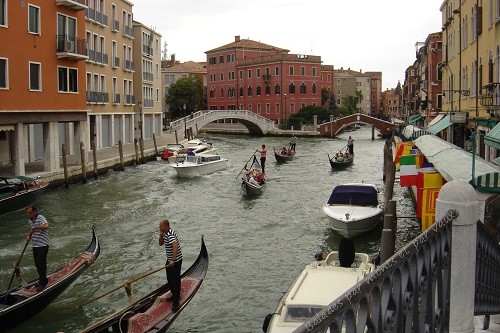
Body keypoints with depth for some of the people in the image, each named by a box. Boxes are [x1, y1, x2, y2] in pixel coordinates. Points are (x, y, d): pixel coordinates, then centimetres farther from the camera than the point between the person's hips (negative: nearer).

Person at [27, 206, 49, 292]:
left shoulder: (40, 218, -15)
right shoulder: (30, 221, 11)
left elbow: (46, 226, -34)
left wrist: (35, 227, -33)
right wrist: (29, 236, 7)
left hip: (42, 246, -8)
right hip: (35, 246, 8)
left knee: (41, 264, -6)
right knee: (37, 265, 14)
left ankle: (42, 284, 0)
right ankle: (44, 280, 28)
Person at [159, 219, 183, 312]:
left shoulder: (170, 234, -27)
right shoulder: (165, 233, 4)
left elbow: (175, 247, -40)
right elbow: (160, 243, 12)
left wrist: (173, 261, -43)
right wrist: (161, 235, -6)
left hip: (176, 261, -10)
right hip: (170, 260, 10)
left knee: (175, 281, -4)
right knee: (170, 280, 21)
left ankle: (176, 303, 2)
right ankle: (175, 296, 39)